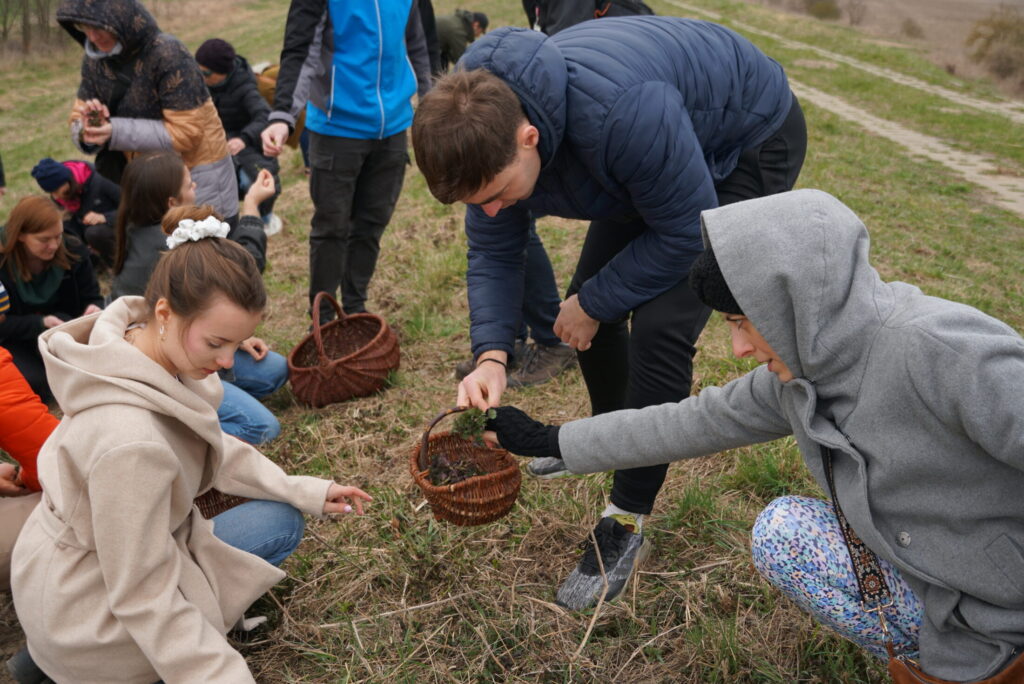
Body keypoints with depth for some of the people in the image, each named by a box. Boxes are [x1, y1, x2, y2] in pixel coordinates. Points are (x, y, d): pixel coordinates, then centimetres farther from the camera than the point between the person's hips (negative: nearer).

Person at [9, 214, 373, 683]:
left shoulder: (142, 342, -10)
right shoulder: (131, 443, -36)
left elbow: (214, 449, 4)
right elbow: (144, 603, -27)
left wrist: (305, 493, -2)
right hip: (84, 614, -7)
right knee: (279, 526, -2)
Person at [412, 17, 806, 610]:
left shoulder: (619, 114, -43)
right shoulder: (488, 130, -19)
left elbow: (687, 231, -31)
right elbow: (493, 253, -10)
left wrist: (594, 305, -19)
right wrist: (491, 356, -25)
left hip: (752, 144, -7)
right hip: (651, 154, 7)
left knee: (660, 324, -19)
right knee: (593, 294, 7)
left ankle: (626, 528, -4)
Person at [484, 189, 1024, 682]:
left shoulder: (942, 352, -27)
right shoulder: (800, 375, -3)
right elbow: (695, 422, 4)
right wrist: (551, 442, 8)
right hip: (940, 580, 7)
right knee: (781, 530, -1)